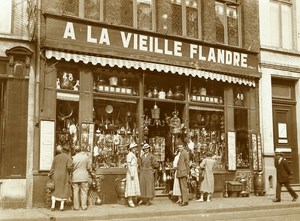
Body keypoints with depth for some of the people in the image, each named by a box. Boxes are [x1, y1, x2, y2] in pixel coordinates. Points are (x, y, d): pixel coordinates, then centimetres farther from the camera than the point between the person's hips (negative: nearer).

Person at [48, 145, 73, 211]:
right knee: (64, 190, 10)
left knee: (55, 191, 12)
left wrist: (50, 175, 6)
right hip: (64, 176, -2)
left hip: (56, 176, 2)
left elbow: (53, 167, 2)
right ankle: (62, 206, 7)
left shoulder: (56, 157, 6)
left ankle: (53, 206, 3)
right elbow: (69, 167, -17)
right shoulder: (68, 158, -5)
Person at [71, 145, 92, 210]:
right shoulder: (86, 157, -5)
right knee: (84, 191, 7)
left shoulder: (74, 158, -6)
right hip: (84, 177, 0)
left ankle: (76, 206, 10)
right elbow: (89, 167, 3)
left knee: (75, 191, 7)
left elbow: (72, 168, 2)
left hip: (75, 177, 0)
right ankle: (84, 206, 8)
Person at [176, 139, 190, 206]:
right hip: (180, 173, 10)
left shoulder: (185, 152, -9)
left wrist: (187, 172, -12)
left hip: (183, 173, -10)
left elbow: (187, 163, -11)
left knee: (184, 187, -9)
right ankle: (183, 200, 16)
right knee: (182, 187, 11)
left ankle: (185, 201, -8)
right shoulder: (180, 153, 20)